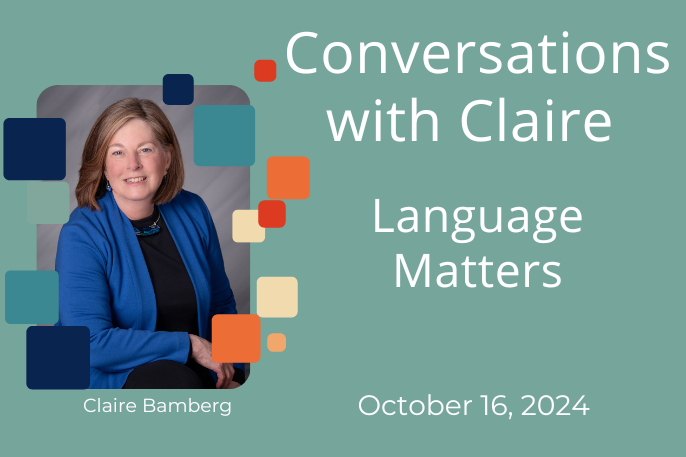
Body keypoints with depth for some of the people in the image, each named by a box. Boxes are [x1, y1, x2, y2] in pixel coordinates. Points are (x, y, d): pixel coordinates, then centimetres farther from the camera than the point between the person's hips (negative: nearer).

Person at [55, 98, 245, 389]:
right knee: (175, 379, -37)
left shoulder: (192, 212, 5)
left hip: (197, 370, 5)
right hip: (109, 378, -5)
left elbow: (221, 305, 18)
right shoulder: (80, 235, -12)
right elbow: (91, 344, -21)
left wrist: (231, 374, 4)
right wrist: (190, 345, -18)